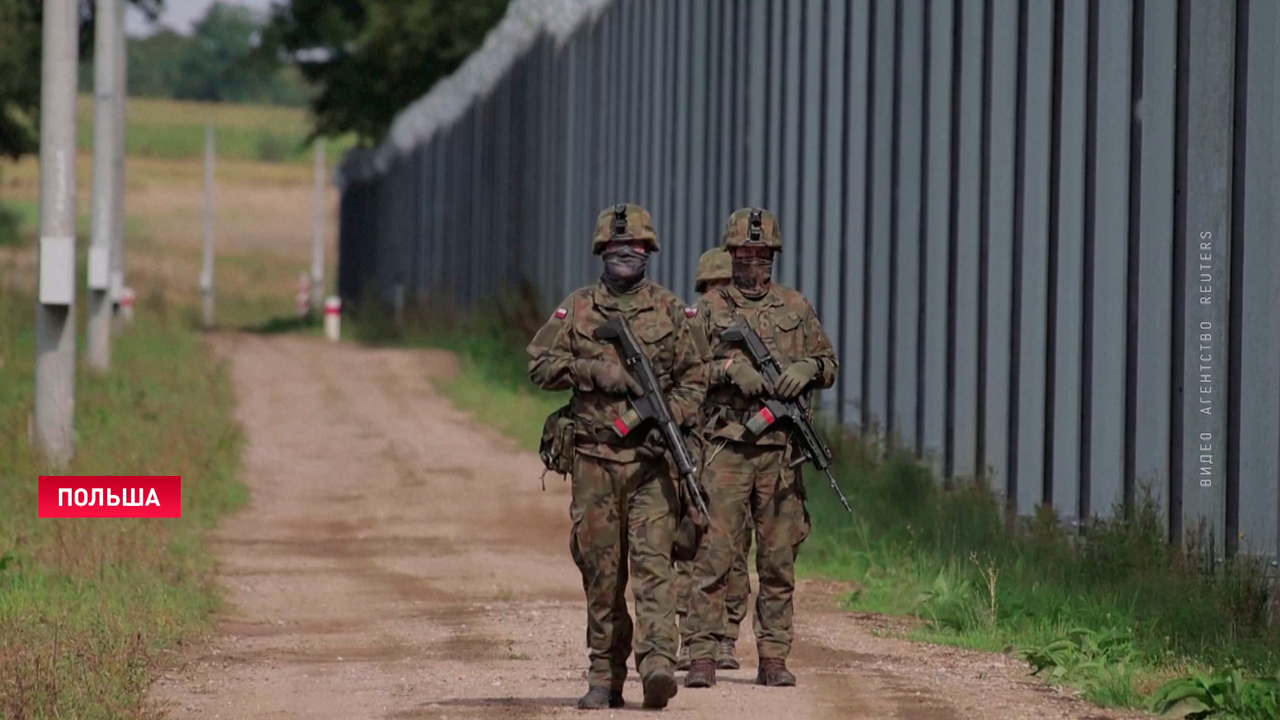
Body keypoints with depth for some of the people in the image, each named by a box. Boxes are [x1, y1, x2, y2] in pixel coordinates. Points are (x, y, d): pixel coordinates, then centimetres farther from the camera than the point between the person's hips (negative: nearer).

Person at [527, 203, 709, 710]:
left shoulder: (672, 312, 7)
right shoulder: (577, 309, 9)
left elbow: (694, 381, 7)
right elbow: (540, 365, 2)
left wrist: (670, 419, -12)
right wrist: (596, 370, -12)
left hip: (652, 458, -2)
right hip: (595, 458, 2)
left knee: (653, 561, -13)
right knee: (601, 571, 5)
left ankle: (657, 664, -24)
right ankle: (605, 677, 12)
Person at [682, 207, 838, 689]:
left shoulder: (795, 307, 13)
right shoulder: (710, 308, 7)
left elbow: (829, 365, 16)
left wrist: (806, 368, -6)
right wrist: (731, 369, -15)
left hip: (780, 450, 3)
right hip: (725, 446, -2)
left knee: (778, 558, 4)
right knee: (713, 554, -7)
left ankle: (773, 658, 9)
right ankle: (702, 656, -7)